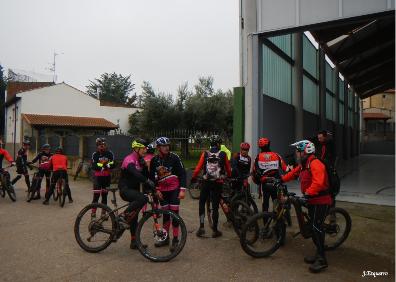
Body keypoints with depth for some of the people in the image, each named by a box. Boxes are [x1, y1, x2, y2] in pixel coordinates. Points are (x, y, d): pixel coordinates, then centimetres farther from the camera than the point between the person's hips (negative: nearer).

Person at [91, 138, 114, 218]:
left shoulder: (109, 153, -3)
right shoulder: (95, 154, -6)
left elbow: (113, 165, -10)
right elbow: (94, 166, -16)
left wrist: (106, 165, -26)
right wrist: (103, 165, -24)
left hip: (107, 177, 2)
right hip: (98, 177, -2)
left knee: (104, 195, 10)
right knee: (96, 195, -7)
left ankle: (103, 212, 22)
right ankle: (93, 213, 3)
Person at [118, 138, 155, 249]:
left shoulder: (140, 160, 11)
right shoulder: (130, 159, -17)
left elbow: (146, 175, 6)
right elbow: (135, 173, -36)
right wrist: (148, 181, -46)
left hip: (134, 189, 9)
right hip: (125, 189, -9)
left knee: (134, 216, 11)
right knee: (142, 199, -34)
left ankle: (134, 242, 19)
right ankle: (123, 217, -18)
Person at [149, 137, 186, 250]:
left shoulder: (174, 157, -11)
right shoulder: (154, 160, -1)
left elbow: (182, 173, -10)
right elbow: (152, 176, 9)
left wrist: (182, 189, -16)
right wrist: (156, 190, -1)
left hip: (174, 189, -3)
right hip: (162, 190, 3)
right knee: (165, 214, 10)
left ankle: (175, 239, 4)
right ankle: (165, 238, 23)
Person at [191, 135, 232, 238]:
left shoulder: (205, 154, -2)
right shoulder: (223, 154, -3)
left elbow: (198, 167, -4)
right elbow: (228, 169, 3)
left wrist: (193, 178, 9)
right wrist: (229, 177, 22)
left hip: (206, 182, 0)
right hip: (218, 183, 0)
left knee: (202, 203, 17)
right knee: (215, 206, 6)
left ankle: (201, 227, 10)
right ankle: (215, 230, 13)